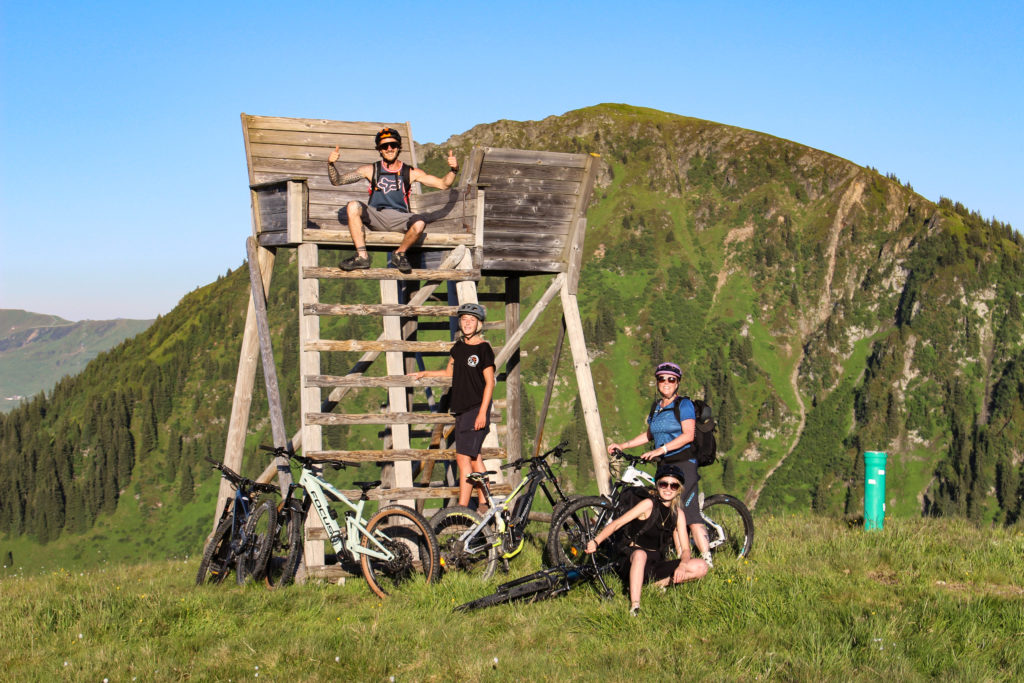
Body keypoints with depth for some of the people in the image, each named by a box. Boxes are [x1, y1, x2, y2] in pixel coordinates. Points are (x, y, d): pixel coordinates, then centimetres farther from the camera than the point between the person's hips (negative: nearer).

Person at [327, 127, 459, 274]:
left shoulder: (410, 173, 6)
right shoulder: (371, 170, 6)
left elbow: (443, 184, 5)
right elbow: (337, 180, 6)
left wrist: (453, 170, -14)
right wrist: (331, 164, -13)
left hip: (399, 218, -1)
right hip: (375, 216, 1)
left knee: (419, 224, -33)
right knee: (353, 206, -28)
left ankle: (399, 254, -2)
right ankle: (362, 256, -23)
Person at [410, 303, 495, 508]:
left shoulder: (483, 348, -9)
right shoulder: (459, 347, 12)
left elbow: (489, 383, -11)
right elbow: (450, 372, 26)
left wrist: (482, 413, -16)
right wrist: (423, 374, 25)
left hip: (476, 410, -7)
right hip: (461, 409, 7)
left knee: (463, 458, -12)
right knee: (474, 457, 11)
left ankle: (462, 507, -11)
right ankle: (484, 503, 18)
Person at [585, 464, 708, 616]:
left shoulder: (678, 514, 5)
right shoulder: (649, 505, -8)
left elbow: (684, 549, 2)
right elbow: (617, 523, -15)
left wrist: (682, 565, -21)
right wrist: (596, 541, -30)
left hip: (656, 566, 5)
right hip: (635, 563, -5)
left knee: (701, 567, -16)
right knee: (640, 554, -41)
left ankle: (655, 584, -11)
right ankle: (634, 607, -43)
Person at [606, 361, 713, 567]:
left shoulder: (684, 404, -6)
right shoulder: (656, 407, 15)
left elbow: (688, 435, -17)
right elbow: (649, 434, 24)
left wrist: (661, 449, -24)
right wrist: (623, 445, 15)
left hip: (683, 463, -8)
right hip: (663, 465, 8)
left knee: (689, 512, -15)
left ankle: (707, 561, -14)